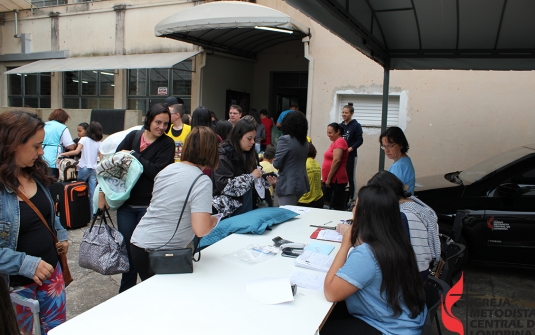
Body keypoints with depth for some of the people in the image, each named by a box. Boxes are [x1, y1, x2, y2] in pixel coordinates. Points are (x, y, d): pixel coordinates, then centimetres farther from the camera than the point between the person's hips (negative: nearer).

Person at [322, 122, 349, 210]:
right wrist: (325, 179, 19)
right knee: (327, 204, 12)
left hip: (336, 180, -10)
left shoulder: (340, 141, -12)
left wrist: (328, 179, -19)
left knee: (337, 207, -7)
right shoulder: (334, 142, 17)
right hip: (330, 180, 10)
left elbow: (336, 161, -21)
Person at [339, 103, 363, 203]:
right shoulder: (340, 125, 10)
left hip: (351, 156, -5)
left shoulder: (356, 125, -5)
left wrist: (350, 149, -20)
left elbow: (360, 141, -9)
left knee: (350, 177, 2)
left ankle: (352, 199, 11)